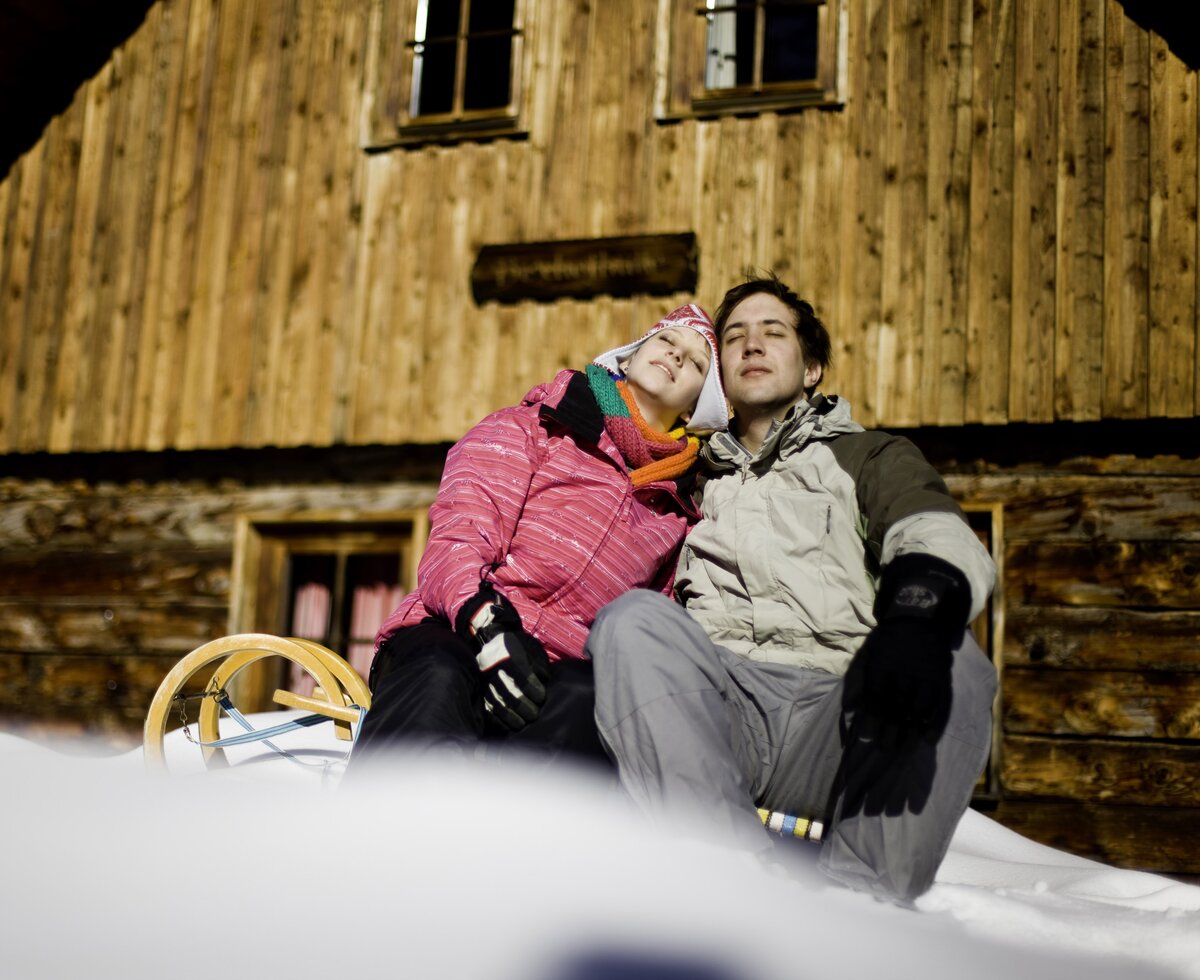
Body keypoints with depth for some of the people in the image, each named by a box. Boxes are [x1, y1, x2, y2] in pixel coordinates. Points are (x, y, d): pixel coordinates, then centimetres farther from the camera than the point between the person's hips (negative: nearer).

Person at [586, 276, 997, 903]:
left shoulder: (870, 458, 22)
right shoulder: (695, 480, 32)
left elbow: (942, 541, 0)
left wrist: (916, 615, -26)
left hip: (834, 713, -1)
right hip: (708, 708, 2)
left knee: (953, 663, -29)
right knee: (633, 620, -27)